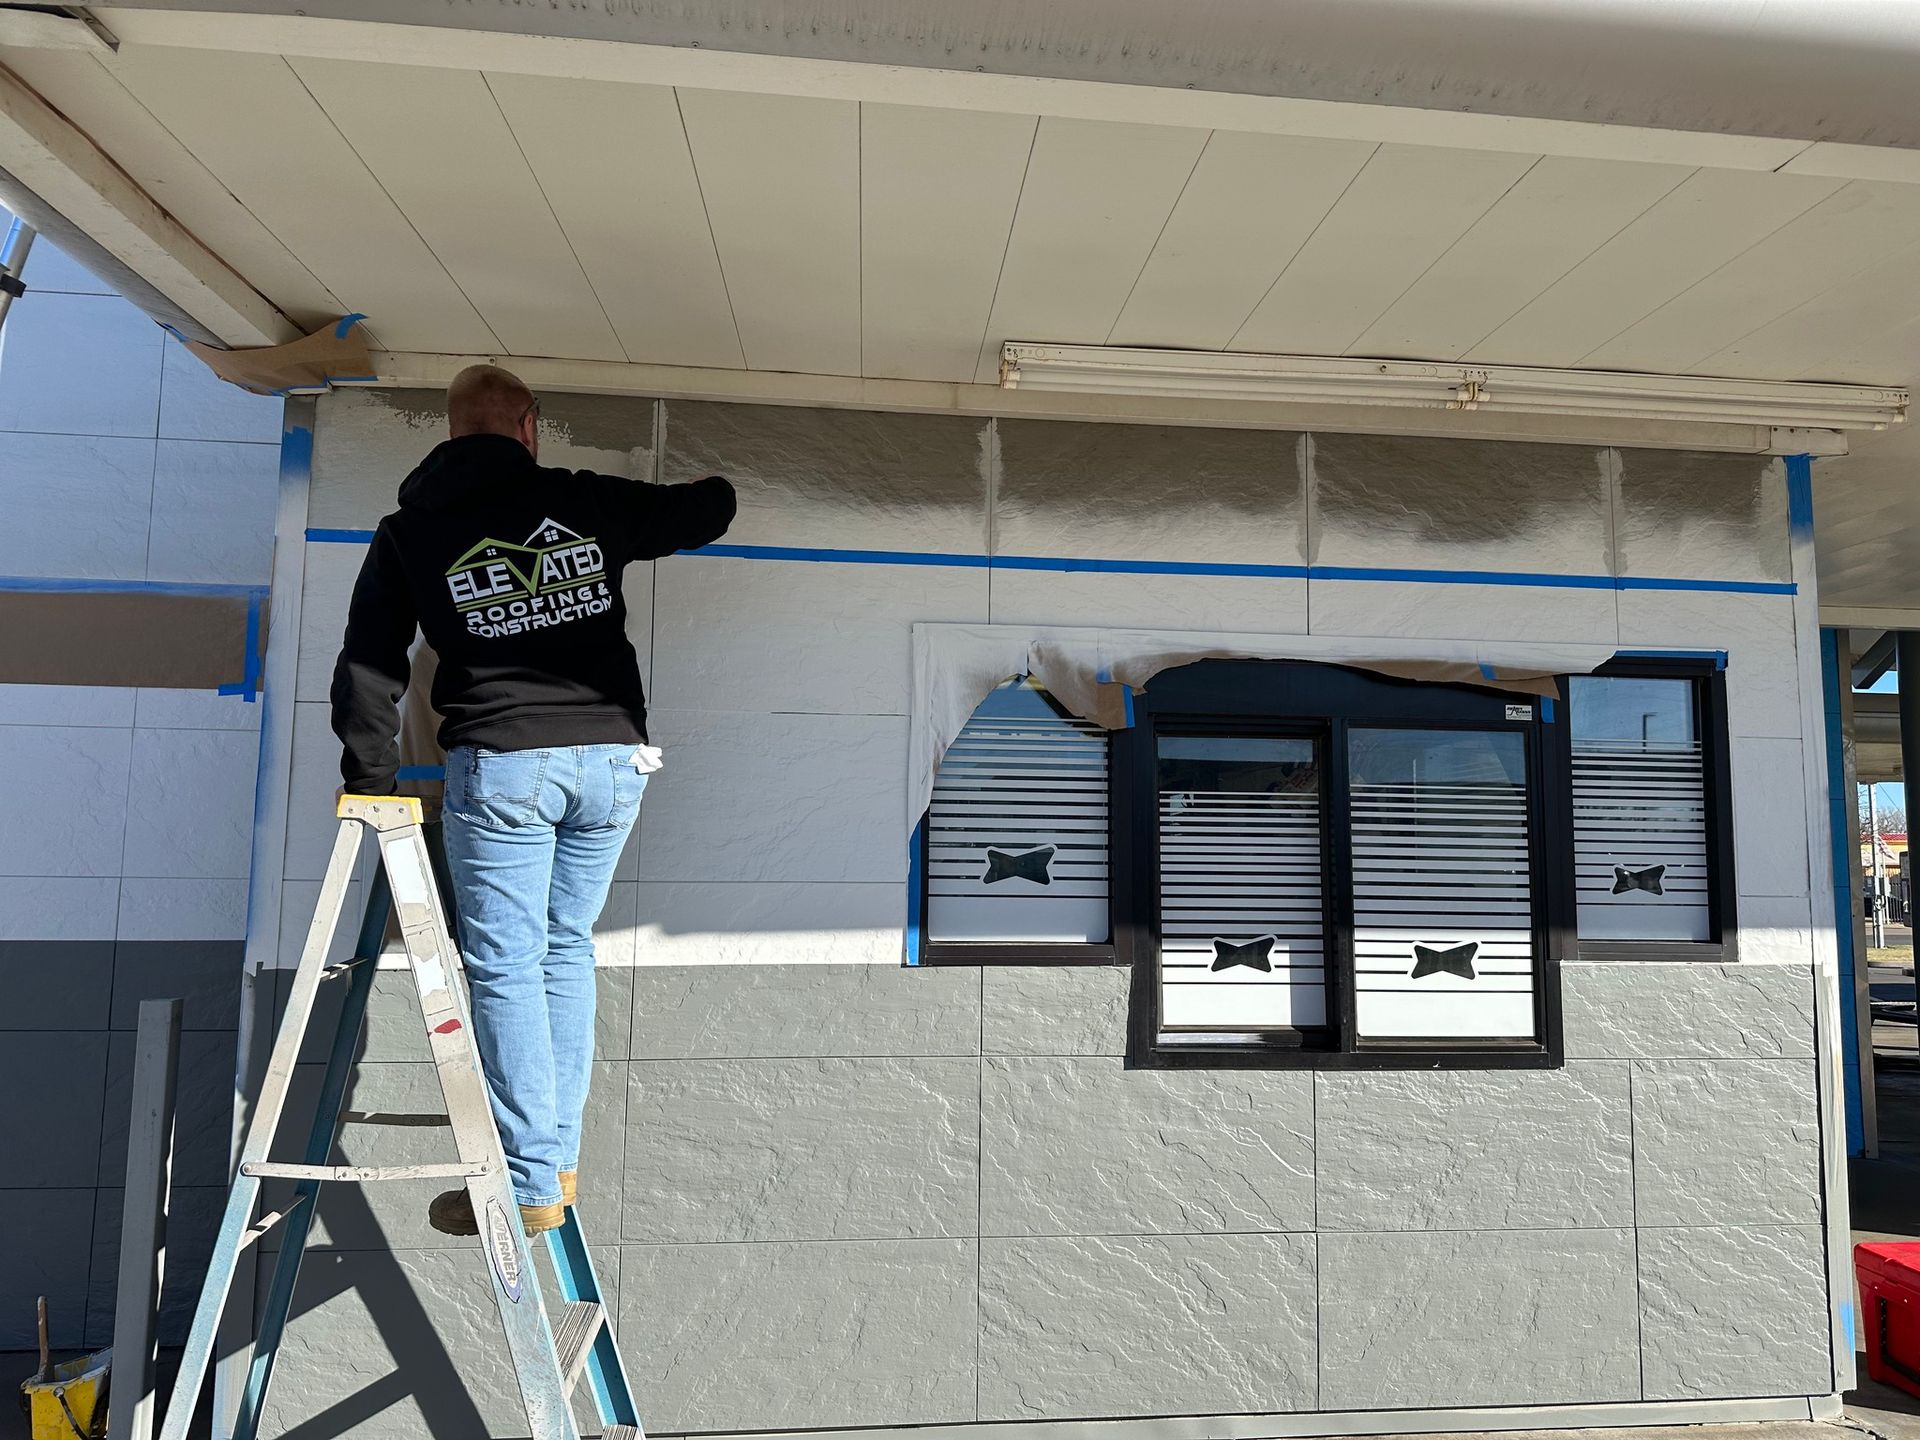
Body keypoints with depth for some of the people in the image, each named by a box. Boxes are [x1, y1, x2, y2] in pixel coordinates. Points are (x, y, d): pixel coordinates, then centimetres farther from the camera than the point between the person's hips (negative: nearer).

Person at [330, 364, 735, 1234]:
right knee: (567, 946, 16)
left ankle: (530, 1184, 5)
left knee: (504, 966, 3)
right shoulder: (587, 502, 9)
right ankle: (559, 1153, 20)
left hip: (502, 766, -2)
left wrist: (371, 774, 18)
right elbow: (708, 512, 21)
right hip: (611, 756, 3)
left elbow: (368, 665, 7)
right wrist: (713, 488, 45)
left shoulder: (408, 533, 7)